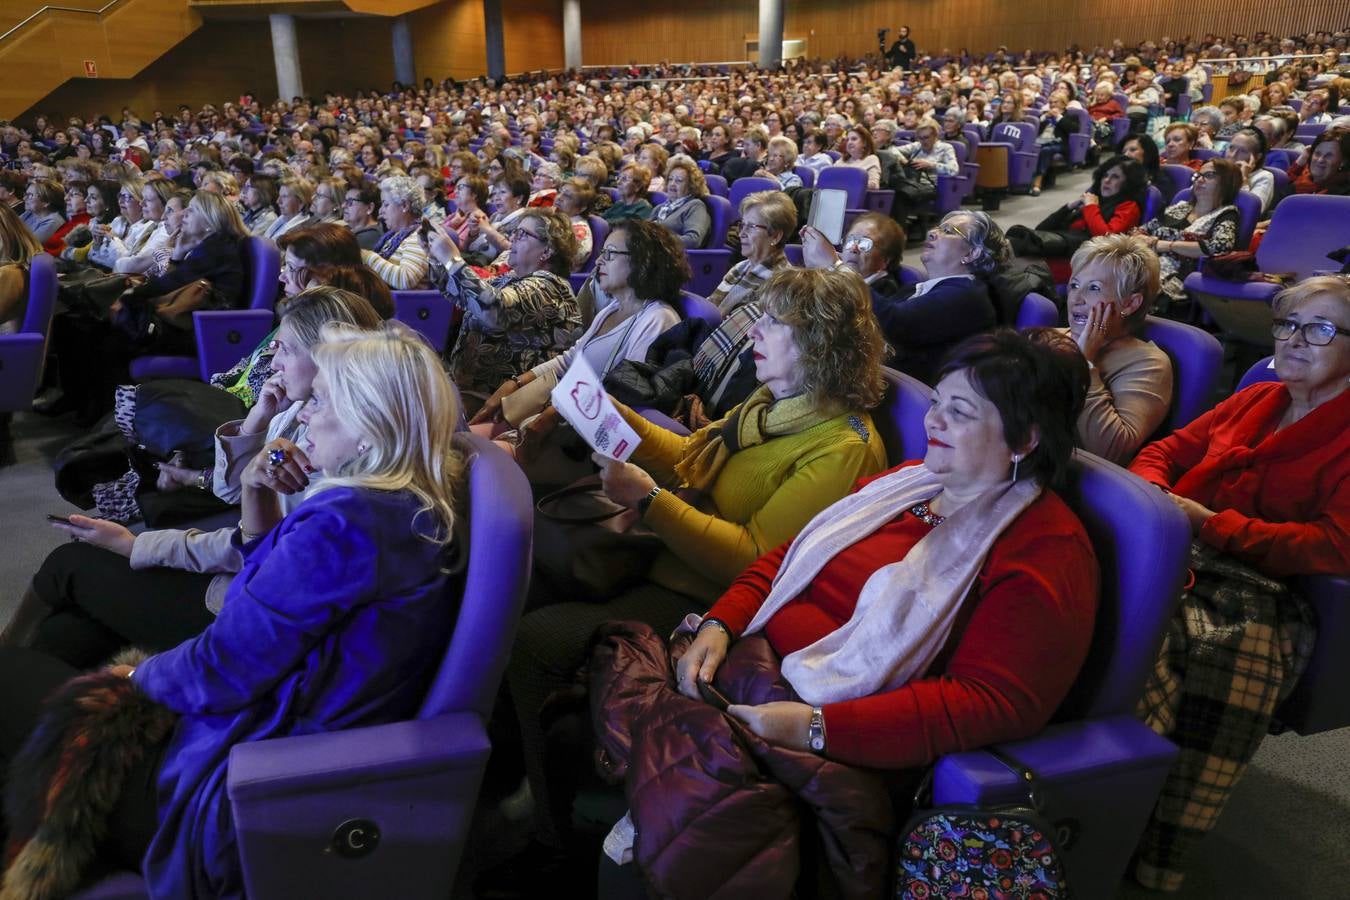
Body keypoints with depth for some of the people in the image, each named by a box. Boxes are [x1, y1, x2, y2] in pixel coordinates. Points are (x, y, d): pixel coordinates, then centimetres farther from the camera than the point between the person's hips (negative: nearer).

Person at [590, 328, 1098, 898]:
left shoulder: (1047, 549, -7)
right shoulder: (907, 481, 16)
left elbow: (995, 703, -17)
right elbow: (788, 556, 19)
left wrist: (818, 728, -23)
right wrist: (718, 624, 0)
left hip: (846, 738, -7)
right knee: (623, 646, -11)